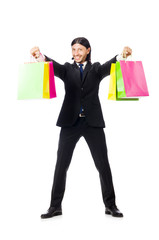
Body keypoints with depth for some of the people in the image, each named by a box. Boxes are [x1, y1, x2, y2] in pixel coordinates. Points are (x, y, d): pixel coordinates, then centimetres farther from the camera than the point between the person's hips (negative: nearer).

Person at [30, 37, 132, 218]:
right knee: (61, 165, 2)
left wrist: (122, 55, -31)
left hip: (93, 122, 0)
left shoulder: (96, 69, 11)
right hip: (70, 122, 0)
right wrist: (41, 57, -32)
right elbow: (54, 66, -9)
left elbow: (109, 66, -9)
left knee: (103, 165, 2)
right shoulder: (67, 69, 11)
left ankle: (110, 205, 14)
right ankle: (55, 206, 12)